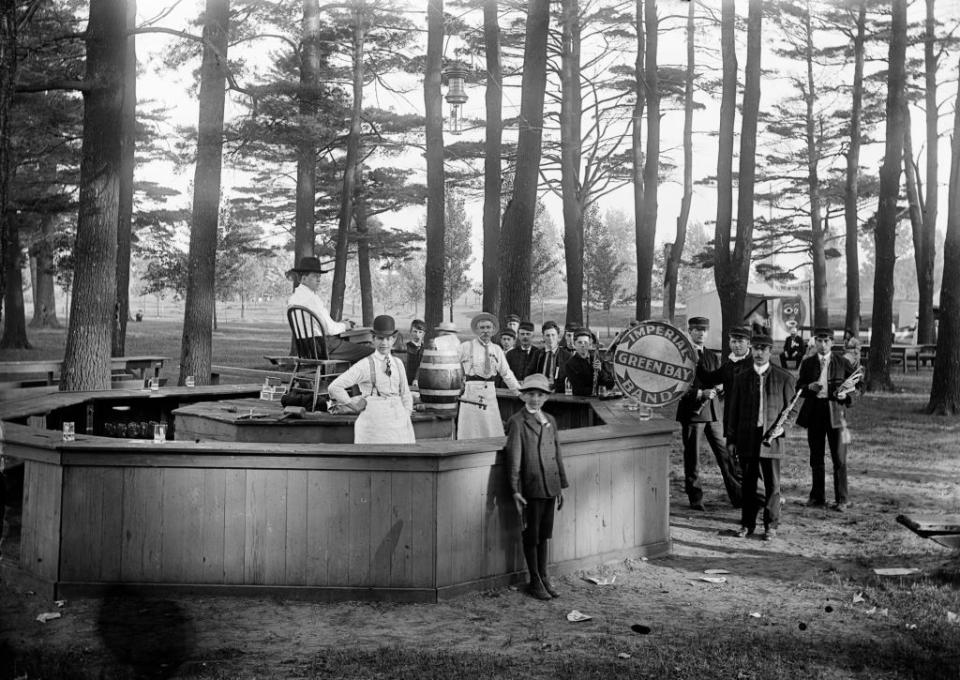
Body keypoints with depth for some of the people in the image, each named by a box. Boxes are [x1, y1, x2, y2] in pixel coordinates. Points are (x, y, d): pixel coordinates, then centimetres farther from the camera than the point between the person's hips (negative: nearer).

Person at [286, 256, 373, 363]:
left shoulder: (292, 298, 11)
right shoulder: (311, 298, -19)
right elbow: (330, 329, -19)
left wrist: (339, 324, 11)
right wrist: (343, 326, 2)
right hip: (325, 348, -10)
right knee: (370, 352, -11)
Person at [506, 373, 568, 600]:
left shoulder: (550, 421, 13)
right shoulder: (517, 422, -7)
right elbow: (514, 458, -11)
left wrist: (561, 486, 15)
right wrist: (515, 490, -16)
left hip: (550, 487, 6)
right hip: (531, 488, -6)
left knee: (544, 534, 15)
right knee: (531, 536, 5)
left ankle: (544, 577, 26)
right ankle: (534, 581, 15)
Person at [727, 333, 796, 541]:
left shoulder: (784, 378, 3)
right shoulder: (741, 378, 8)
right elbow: (734, 410, 11)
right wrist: (732, 438, 8)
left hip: (772, 439, -2)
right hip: (746, 439, 2)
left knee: (772, 485, 3)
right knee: (748, 483, 7)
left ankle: (771, 525, 14)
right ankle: (747, 524, 16)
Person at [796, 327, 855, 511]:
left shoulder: (843, 363, 4)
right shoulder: (807, 363, 9)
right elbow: (798, 387, 8)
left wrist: (846, 394, -11)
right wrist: (810, 387, -12)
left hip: (835, 412, -2)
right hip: (814, 413, 2)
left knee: (839, 459, -4)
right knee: (816, 458, 9)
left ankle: (841, 499, 3)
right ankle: (817, 497, 19)